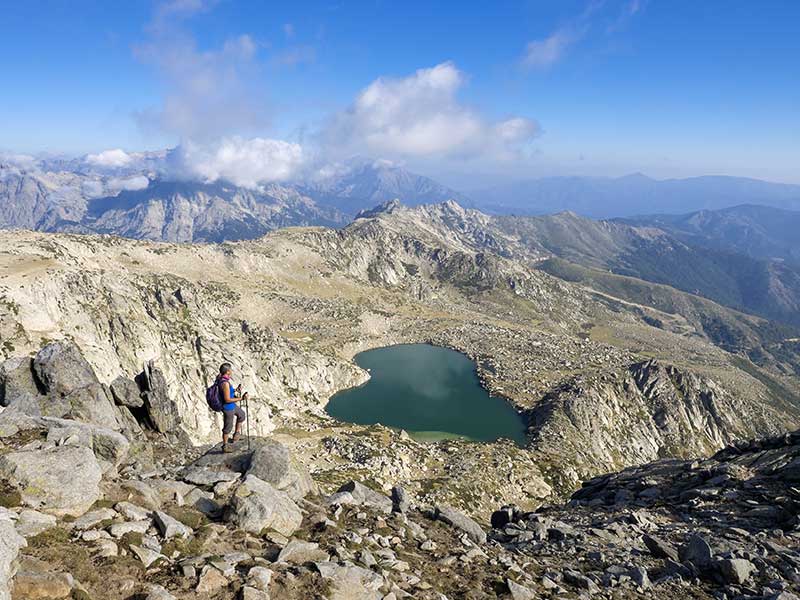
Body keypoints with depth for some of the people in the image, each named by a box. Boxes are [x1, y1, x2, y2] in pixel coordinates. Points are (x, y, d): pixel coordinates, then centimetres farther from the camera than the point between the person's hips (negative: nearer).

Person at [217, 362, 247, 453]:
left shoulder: (220, 378, -4)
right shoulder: (225, 383, -32)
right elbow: (227, 399, -29)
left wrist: (235, 390, 12)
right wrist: (241, 398, -25)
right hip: (228, 407, -9)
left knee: (242, 414, 27)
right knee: (228, 427, 10)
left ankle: (237, 433, 37)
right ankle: (225, 446, 28)